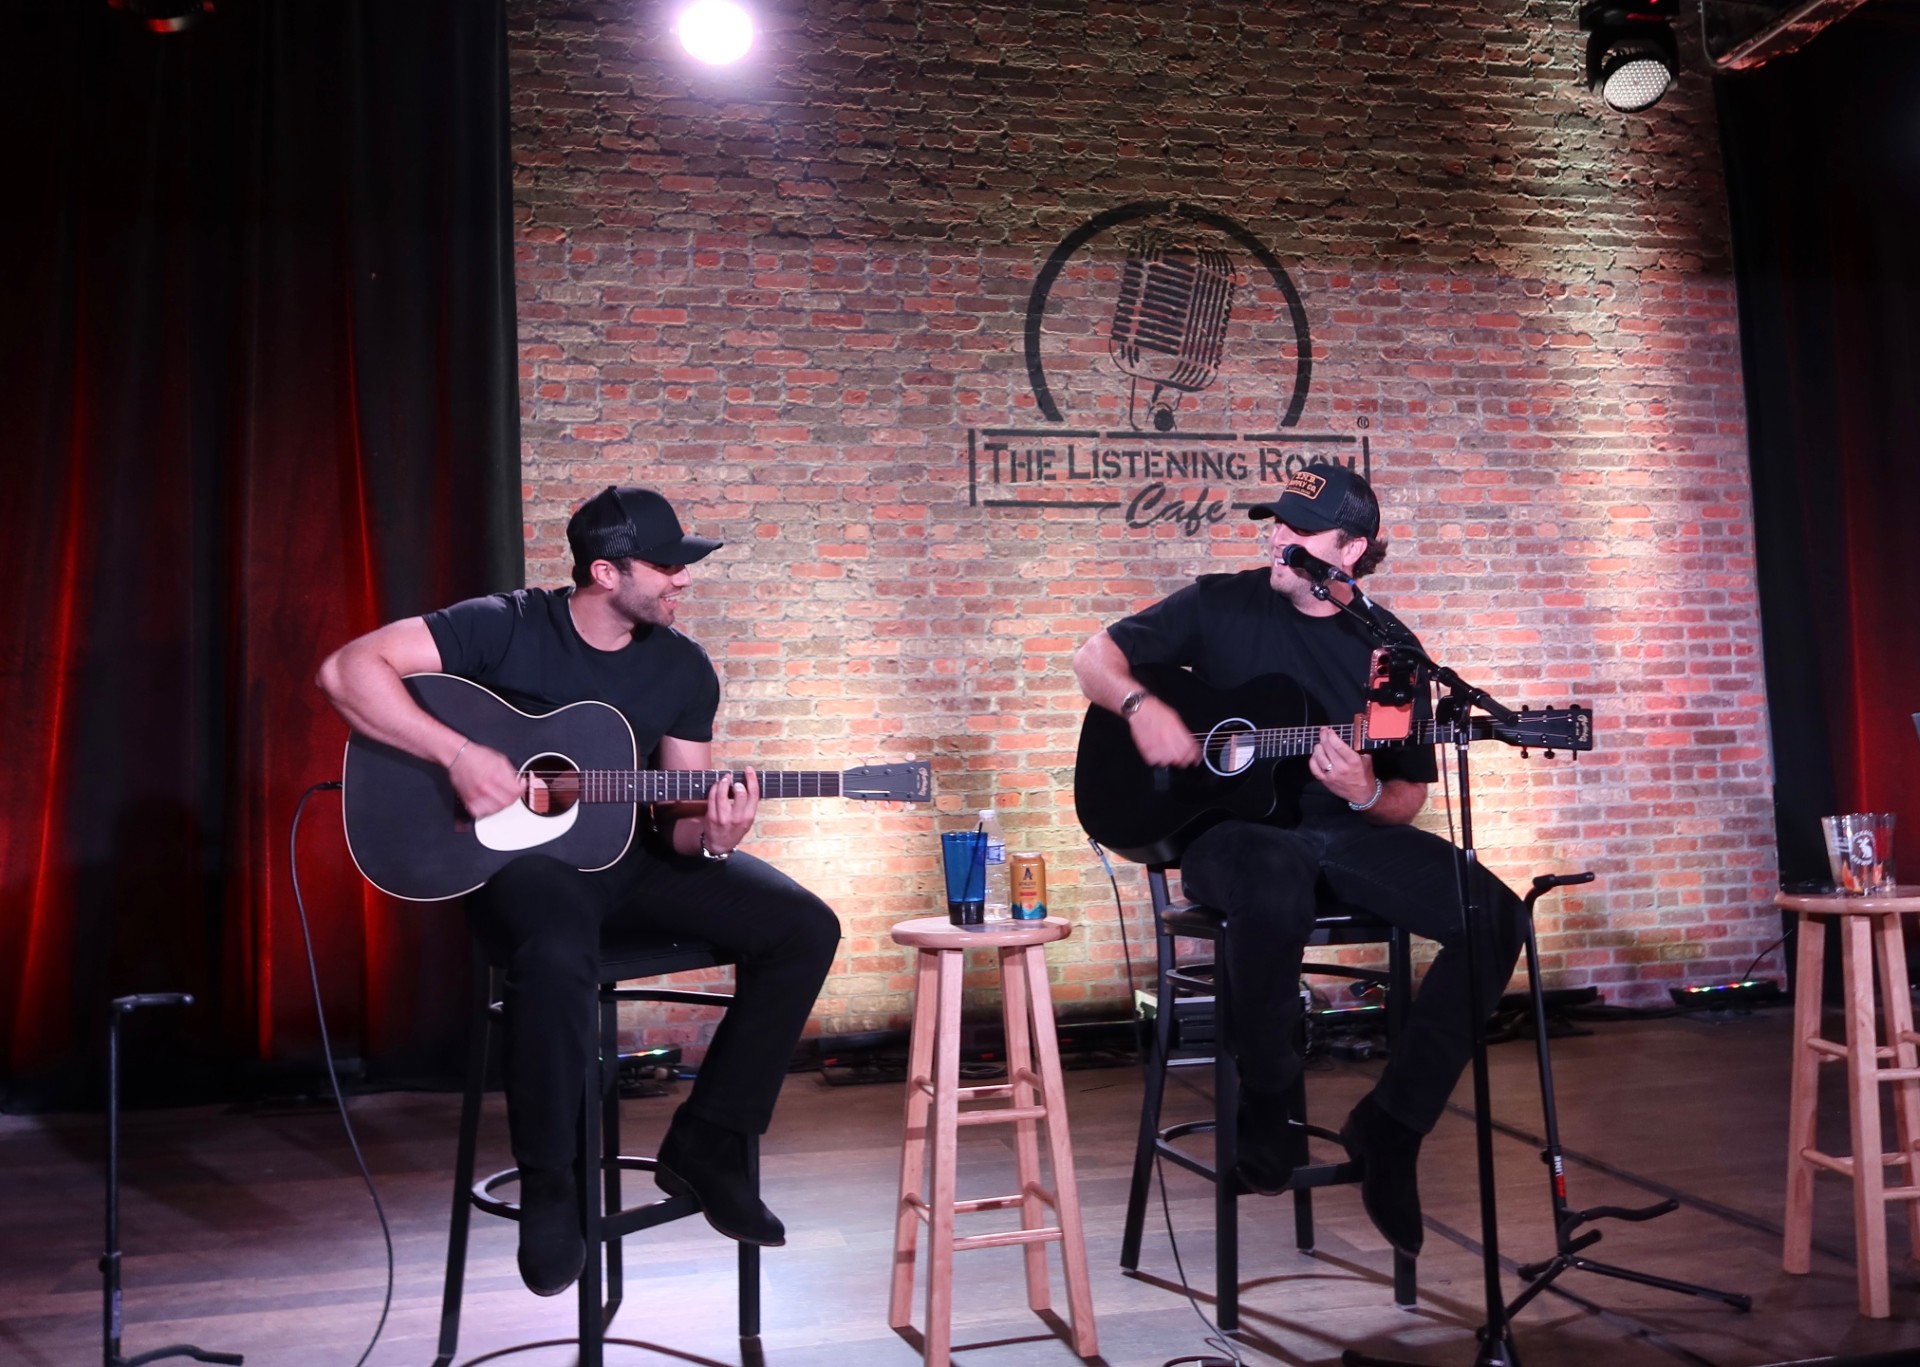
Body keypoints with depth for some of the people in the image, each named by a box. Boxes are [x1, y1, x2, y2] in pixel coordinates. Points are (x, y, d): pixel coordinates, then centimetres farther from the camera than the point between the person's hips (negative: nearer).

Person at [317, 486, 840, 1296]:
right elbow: (348, 671, -16)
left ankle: (706, 1144, 0)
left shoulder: (682, 669, 4)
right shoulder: (505, 628, -9)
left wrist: (709, 837, -20)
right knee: (558, 956, -41)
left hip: (628, 856, 5)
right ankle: (547, 1186, -17)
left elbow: (678, 817, 5)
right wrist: (458, 754, -25)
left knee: (802, 929, -12)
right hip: (518, 856, -5)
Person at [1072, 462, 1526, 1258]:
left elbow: (1408, 799, 9)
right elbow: (1095, 656, 6)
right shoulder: (1221, 605, 4)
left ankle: (1392, 1123, -9)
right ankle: (1264, 1097, -13)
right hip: (1230, 828, -3)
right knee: (1275, 888, -41)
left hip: (1345, 832, 3)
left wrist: (1367, 795, -16)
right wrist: (1140, 705, -16)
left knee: (1495, 915, -21)